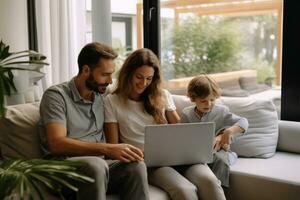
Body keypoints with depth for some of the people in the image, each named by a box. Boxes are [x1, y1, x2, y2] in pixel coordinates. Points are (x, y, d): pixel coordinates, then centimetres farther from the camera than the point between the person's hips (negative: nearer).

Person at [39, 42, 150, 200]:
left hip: (99, 162, 5)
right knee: (96, 165, -38)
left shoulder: (101, 96, 15)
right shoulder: (56, 95, -4)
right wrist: (107, 149, -29)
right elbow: (57, 143, -18)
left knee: (135, 165, -27)